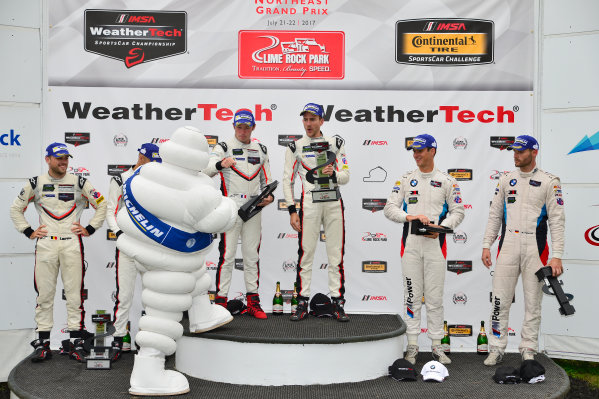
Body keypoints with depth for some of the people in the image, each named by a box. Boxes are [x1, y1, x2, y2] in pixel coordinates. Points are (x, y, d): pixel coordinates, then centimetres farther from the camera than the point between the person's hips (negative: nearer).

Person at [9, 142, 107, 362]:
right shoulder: (35, 184, 7)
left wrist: (89, 229, 5)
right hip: (45, 243, 0)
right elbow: (16, 209, 15)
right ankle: (43, 342, 9)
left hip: (72, 243, 0)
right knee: (44, 293, 1)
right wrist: (28, 232, 7)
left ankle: (75, 340, 7)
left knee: (74, 292, -1)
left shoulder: (79, 182, 6)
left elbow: (101, 205, 12)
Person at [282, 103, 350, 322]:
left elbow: (346, 176, 8)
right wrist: (292, 210, -2)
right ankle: (303, 302, 4)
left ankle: (337, 303, 8)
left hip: (333, 202, 1)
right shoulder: (295, 147, 8)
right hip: (309, 203, -1)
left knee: (336, 254, 1)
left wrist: (333, 174, -15)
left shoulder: (336, 143, 11)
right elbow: (288, 180, 6)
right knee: (305, 252, -4)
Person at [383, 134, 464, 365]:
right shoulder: (405, 180, 9)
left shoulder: (447, 181, 6)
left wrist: (441, 226, -12)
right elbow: (390, 208, 4)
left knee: (435, 298, 2)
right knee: (412, 296, 4)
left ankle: (436, 345, 12)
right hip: (410, 243, 1)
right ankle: (412, 345, 11)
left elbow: (458, 211, 6)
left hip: (435, 244, -1)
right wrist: (409, 216, -15)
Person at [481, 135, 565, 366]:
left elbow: (557, 221, -3)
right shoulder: (506, 180, 11)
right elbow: (495, 215, 14)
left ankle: (528, 350, 16)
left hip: (535, 247, -2)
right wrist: (487, 245, 7)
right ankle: (496, 349, 9)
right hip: (508, 245, 3)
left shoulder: (548, 182, 0)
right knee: (500, 299, 1)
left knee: (533, 302, 5)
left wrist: (557, 256, -9)